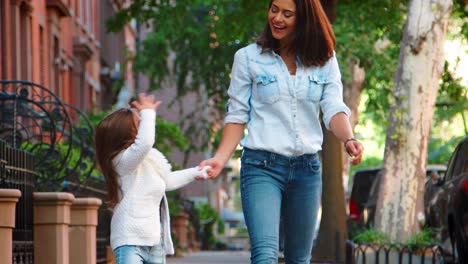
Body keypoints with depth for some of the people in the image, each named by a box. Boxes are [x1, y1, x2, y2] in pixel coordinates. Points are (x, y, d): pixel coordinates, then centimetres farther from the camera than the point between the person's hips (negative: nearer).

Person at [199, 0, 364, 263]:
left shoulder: (324, 60, 5)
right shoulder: (248, 58, 1)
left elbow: (334, 109, -4)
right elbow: (237, 116, 2)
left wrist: (349, 139, -25)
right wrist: (220, 159, -11)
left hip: (307, 169, 3)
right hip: (262, 166, -3)